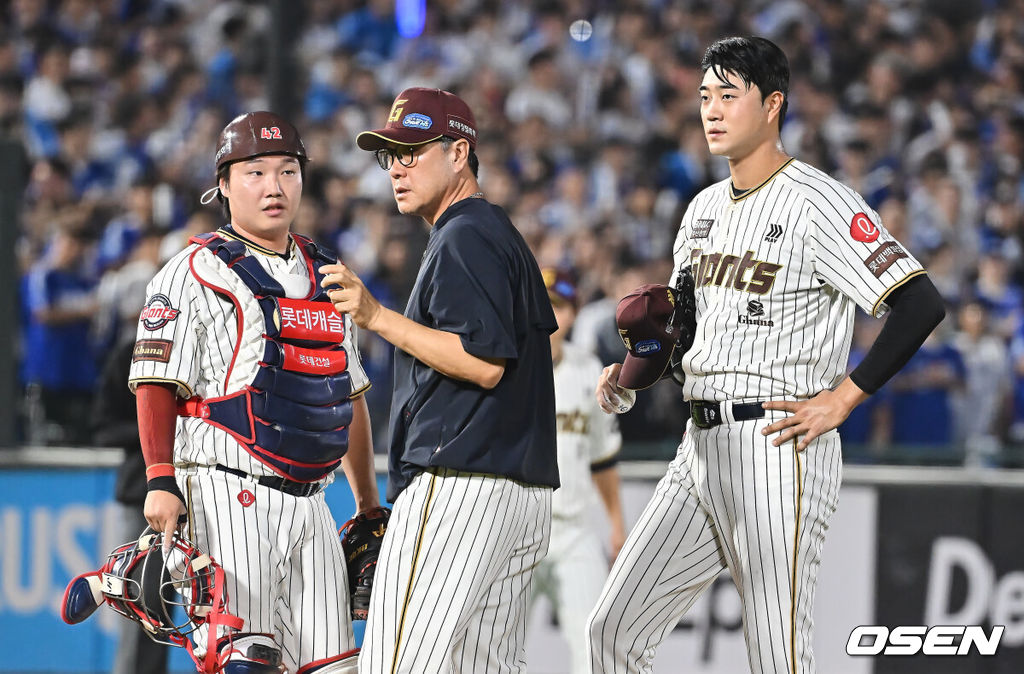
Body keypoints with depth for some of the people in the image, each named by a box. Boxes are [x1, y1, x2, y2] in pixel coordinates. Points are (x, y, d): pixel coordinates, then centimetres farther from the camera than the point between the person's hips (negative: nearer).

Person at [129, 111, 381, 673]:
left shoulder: (325, 274, 20)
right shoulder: (196, 272, -1)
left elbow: (349, 395, 25)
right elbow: (156, 383, -7)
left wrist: (367, 503, 25)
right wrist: (161, 481, -19)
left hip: (309, 500, 7)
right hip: (227, 494, -7)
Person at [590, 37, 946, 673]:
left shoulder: (817, 201, -9)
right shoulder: (706, 207, 18)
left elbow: (921, 304, -17)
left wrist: (843, 398, -17)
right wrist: (632, 370, 6)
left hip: (778, 448, -9)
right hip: (701, 449, 9)